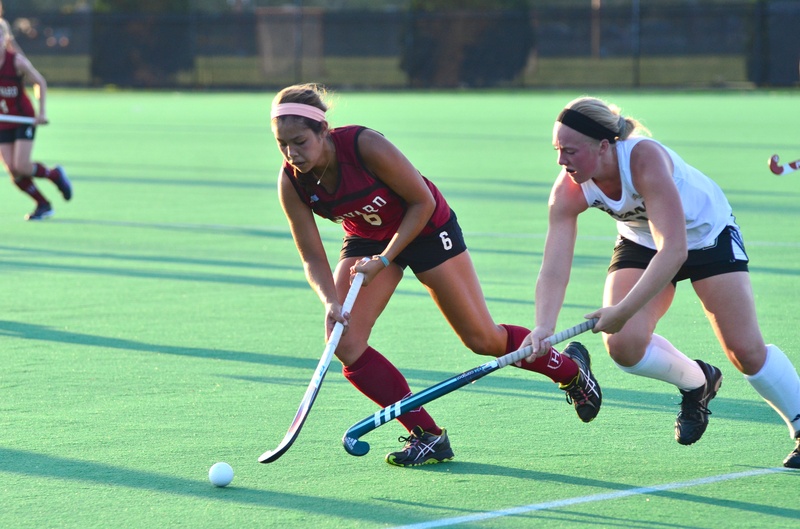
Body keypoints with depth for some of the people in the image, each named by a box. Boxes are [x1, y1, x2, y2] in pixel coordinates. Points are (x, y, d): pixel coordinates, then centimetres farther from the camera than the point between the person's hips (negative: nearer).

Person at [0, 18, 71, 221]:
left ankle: (55, 174, 14)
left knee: (21, 167, -16)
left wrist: (42, 111, -9)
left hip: (25, 119, -4)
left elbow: (40, 82, -3)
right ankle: (44, 205, 14)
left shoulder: (17, 61, -15)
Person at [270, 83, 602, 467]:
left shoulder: (364, 145, -34)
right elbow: (313, 259, -14)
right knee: (344, 343, -15)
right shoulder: (292, 183, -22)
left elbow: (423, 202, -21)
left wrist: (384, 260, -25)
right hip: (367, 239, 4)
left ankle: (569, 367, 30)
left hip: (426, 228, -4)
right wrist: (330, 301, -33)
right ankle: (427, 436, -3)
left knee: (482, 339, 2)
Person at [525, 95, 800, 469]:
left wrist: (623, 311, -52)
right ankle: (696, 382, 15)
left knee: (745, 349, -9)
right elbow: (553, 269, -28)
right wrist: (543, 326, -46)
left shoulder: (644, 160, -41)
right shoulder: (569, 192, -25)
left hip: (707, 232, -4)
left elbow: (673, 250, -47)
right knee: (623, 344, -16)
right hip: (641, 242, 4)